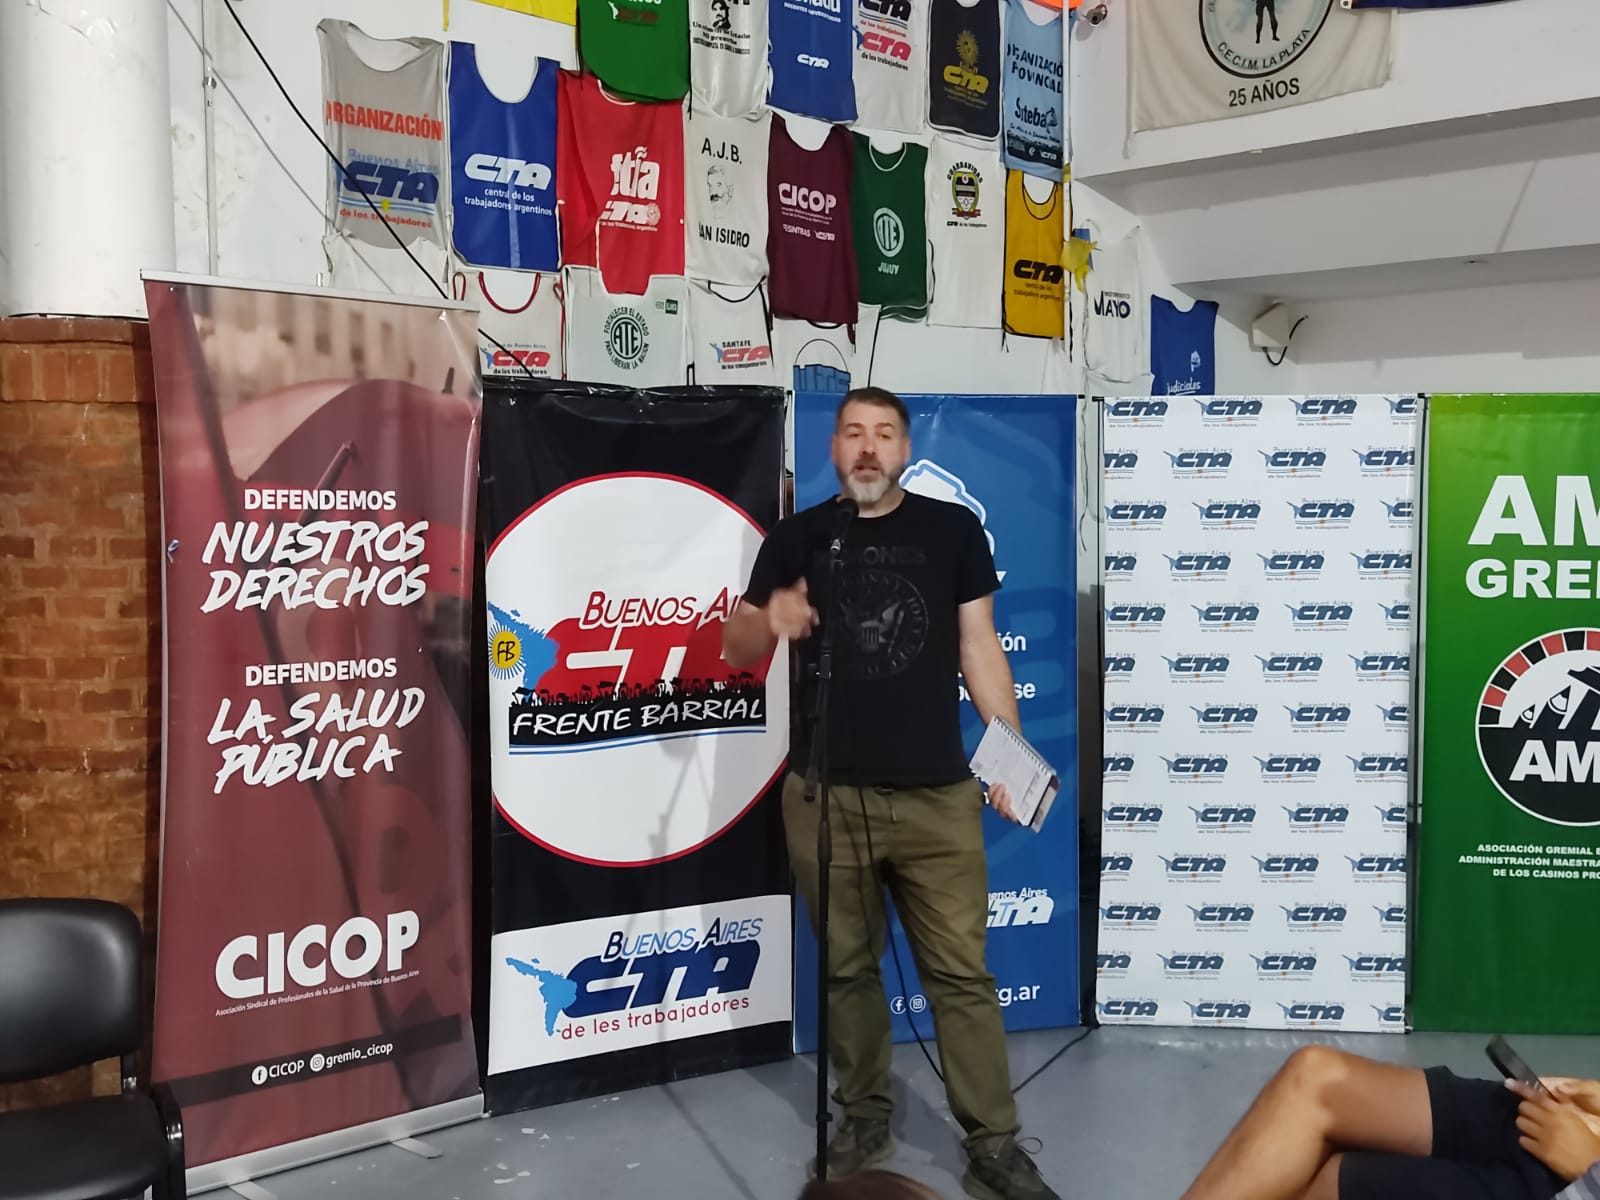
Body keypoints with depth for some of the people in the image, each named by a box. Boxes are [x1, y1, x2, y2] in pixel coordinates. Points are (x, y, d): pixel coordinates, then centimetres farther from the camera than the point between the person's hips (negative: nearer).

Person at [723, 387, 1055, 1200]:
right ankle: (865, 1118, 28)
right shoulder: (796, 538, 7)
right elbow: (735, 651, 8)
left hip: (937, 793, -1)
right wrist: (768, 620, -15)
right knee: (846, 967, 11)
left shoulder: (953, 529, 6)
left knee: (961, 971, 3)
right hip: (824, 793, 1)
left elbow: (979, 649, 7)